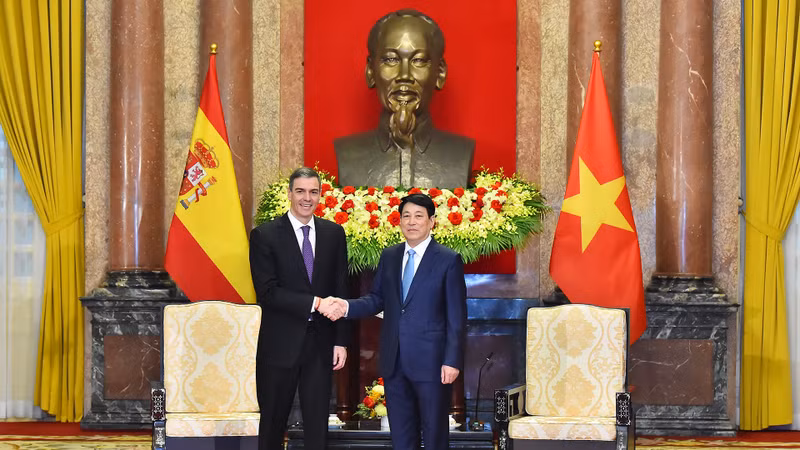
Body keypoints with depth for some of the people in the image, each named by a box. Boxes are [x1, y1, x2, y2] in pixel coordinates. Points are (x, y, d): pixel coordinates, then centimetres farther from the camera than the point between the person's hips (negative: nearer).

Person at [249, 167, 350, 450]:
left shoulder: (334, 234, 6)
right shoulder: (265, 235, -5)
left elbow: (341, 291, 7)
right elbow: (267, 292, -13)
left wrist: (341, 341, 2)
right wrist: (315, 303, -19)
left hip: (320, 344, 3)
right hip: (280, 345, -3)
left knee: (318, 426, 5)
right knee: (272, 425, 8)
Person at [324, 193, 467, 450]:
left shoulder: (448, 260, -5)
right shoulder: (389, 257, 11)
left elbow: (457, 317, -7)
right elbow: (378, 299, 13)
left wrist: (452, 361, -12)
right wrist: (348, 307, -7)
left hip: (430, 361, -5)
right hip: (394, 361, 5)